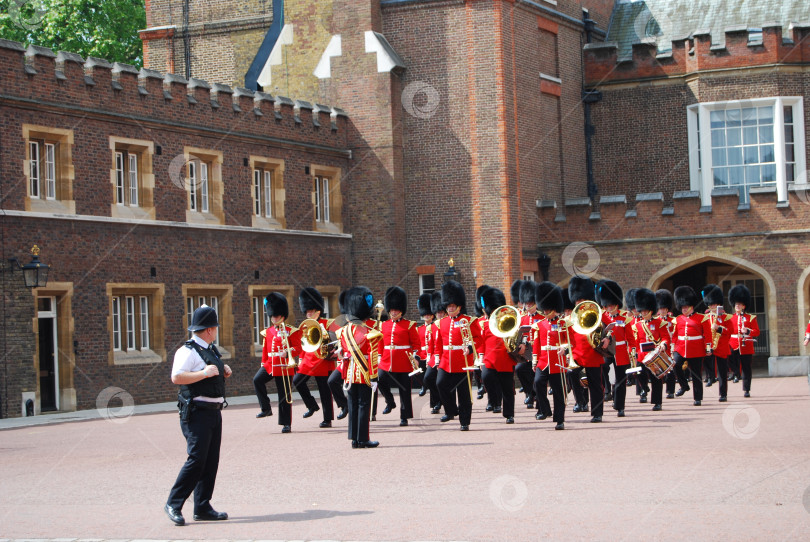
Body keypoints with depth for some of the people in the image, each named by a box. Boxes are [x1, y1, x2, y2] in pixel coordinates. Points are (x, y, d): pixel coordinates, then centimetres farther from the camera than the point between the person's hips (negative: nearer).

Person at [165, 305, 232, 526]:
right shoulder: (188, 351, -13)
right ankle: (173, 504, -1)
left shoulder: (211, 350, 17)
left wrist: (223, 372, 11)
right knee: (197, 460, -12)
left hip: (214, 412, 9)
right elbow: (176, 377, -24)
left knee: (211, 462, 9)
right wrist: (204, 373, -24)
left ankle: (202, 508, 14)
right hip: (197, 413, -9)